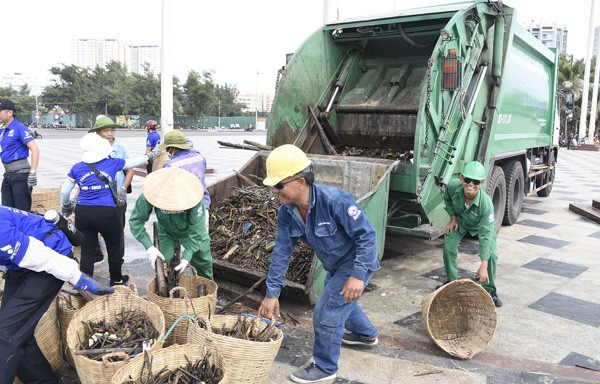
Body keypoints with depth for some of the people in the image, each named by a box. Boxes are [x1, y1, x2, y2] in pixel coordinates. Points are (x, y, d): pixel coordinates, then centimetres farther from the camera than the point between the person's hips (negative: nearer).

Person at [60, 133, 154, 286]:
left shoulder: (77, 168, 3)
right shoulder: (112, 163, -2)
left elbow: (64, 192, 9)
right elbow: (132, 162, 15)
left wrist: (66, 207, 28)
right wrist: (148, 156, 33)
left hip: (83, 213, 2)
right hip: (107, 213, -2)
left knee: (87, 251, 8)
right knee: (114, 247, 17)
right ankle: (116, 279, 33)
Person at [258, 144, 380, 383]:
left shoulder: (335, 201, -36)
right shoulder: (287, 212, -14)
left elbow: (367, 235, -30)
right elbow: (281, 252, -9)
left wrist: (358, 276, -34)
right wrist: (272, 293, -9)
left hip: (356, 263, -8)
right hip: (335, 265, 8)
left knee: (327, 313, -7)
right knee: (340, 300, 30)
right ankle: (366, 334, 59)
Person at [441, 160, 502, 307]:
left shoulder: (486, 203, -43)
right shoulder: (453, 186, -35)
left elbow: (485, 236, -42)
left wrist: (483, 265, -44)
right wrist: (453, 218, -11)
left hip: (481, 225, -2)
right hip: (459, 221, 3)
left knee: (491, 254, -14)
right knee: (449, 248, -10)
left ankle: (489, 290, 7)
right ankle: (451, 282, 11)